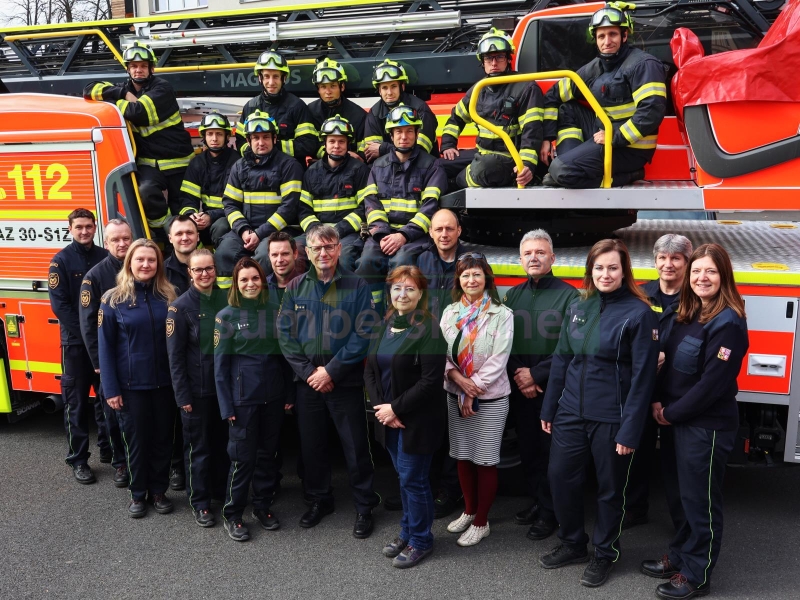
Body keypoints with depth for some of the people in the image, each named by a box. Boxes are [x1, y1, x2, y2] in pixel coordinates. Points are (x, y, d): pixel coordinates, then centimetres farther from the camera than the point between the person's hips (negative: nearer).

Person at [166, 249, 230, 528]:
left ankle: (221, 491, 32)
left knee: (224, 442, 14)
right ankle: (199, 502, 20)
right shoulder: (180, 306, -8)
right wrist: (182, 395, -11)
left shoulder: (227, 299, 4)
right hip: (197, 389, -4)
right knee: (199, 447, 6)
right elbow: (175, 355, -8)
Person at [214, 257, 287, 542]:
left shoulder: (275, 310, 3)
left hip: (273, 393, 3)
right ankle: (232, 515, 18)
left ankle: (263, 506, 28)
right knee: (242, 456, 2)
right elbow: (220, 364, -5)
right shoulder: (227, 315, -4)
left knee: (268, 453, 12)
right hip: (243, 395, -3)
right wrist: (226, 405, -9)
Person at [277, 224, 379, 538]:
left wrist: (331, 370, -15)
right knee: (312, 444, 14)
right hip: (307, 381, 3)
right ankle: (320, 499, 33)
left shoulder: (357, 286, -6)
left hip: (346, 381, -3)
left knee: (356, 446, 4)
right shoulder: (296, 287, 3)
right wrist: (308, 371, -10)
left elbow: (363, 334, -11)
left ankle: (364, 506, 20)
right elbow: (285, 333, 0)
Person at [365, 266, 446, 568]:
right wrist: (381, 407, -7)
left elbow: (431, 380, -20)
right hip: (388, 416, 6)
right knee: (403, 478, 18)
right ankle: (407, 532, 35)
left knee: (413, 480, 4)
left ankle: (420, 540, 23)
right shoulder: (385, 325, 7)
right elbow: (370, 369, 6)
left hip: (417, 419, -6)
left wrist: (396, 408, -17)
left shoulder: (428, 328, -15)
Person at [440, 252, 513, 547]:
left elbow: (498, 360, -14)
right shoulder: (450, 312, 4)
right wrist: (458, 378, -16)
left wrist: (472, 392, -15)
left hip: (490, 398, -4)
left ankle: (481, 521, 19)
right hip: (455, 395, 4)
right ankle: (469, 511, 33)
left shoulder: (502, 314, -9)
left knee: (485, 460, 4)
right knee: (463, 456, 14)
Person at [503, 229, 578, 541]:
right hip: (519, 388, 5)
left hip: (553, 389, -5)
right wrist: (516, 375, -6)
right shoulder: (513, 295, 9)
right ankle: (537, 501, 31)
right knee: (528, 449, 14)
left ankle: (550, 512, 19)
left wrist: (536, 374, -13)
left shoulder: (568, 295, -7)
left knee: (551, 452, 4)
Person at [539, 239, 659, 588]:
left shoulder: (639, 313, -10)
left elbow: (643, 375, -12)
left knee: (610, 489, 11)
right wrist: (549, 408, 11)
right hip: (571, 412, 5)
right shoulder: (578, 307, 6)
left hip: (611, 418, -5)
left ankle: (604, 554, 31)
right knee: (560, 478, 11)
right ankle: (572, 544, 33)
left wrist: (630, 429, -15)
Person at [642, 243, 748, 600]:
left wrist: (672, 413, -13)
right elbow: (670, 366, 12)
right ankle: (680, 556, 35)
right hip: (678, 420, 8)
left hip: (707, 425, -8)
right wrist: (659, 402, -3)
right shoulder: (687, 316, 9)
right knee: (677, 494, 18)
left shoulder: (727, 323, -16)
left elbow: (713, 382, -20)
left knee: (699, 499, 5)